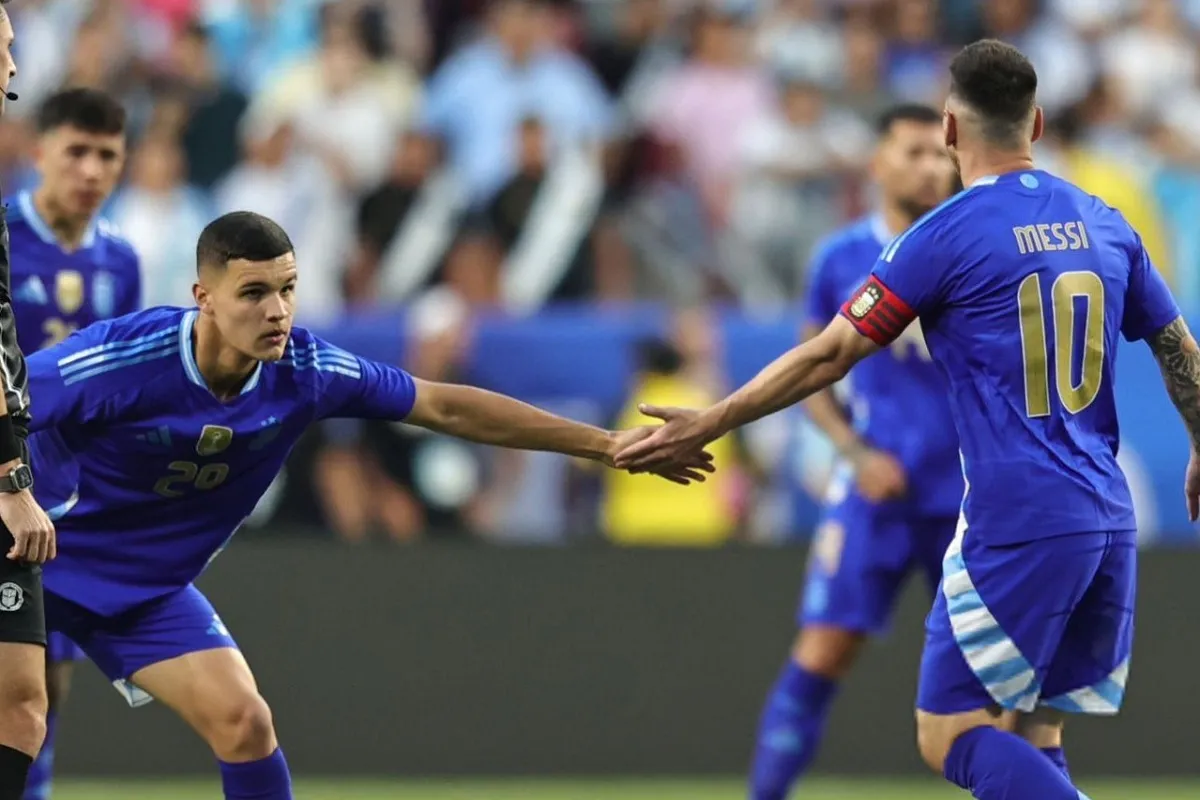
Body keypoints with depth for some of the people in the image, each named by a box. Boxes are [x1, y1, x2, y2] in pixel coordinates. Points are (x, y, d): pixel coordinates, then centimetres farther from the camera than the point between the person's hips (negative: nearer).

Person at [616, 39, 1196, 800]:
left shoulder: (947, 235, -7)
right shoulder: (1105, 225, 10)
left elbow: (830, 355, -6)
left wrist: (709, 423, 2)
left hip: (1017, 528, -6)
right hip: (1109, 522, 6)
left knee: (950, 733, -4)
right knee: (1032, 732, 13)